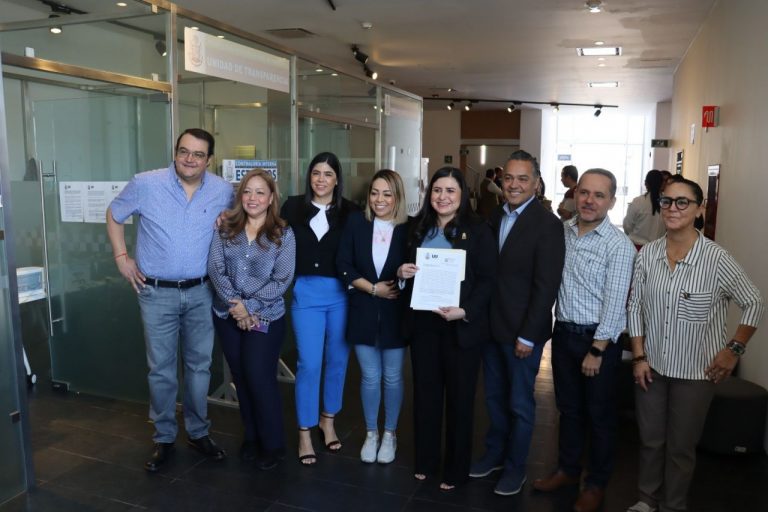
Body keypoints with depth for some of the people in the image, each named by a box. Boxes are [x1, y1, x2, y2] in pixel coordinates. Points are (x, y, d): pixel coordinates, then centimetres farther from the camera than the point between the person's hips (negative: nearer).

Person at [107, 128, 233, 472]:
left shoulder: (223, 191, -4)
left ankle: (198, 432, 28)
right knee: (161, 369, 7)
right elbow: (114, 215, 7)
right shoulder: (145, 184, -9)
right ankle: (164, 438, 24)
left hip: (201, 292, 2)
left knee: (199, 365, 11)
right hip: (157, 293, -1)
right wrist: (121, 257, 1)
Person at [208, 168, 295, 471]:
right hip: (228, 315, 4)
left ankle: (272, 444, 16)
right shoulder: (225, 229, 2)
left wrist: (250, 306, -16)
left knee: (260, 378, -3)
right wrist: (235, 305, -15)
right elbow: (215, 268, -5)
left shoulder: (283, 235, -6)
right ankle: (251, 437, 31)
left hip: (265, 318, -3)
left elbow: (282, 280, -10)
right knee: (241, 377, 13)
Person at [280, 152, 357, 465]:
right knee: (309, 364, 0)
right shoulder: (293, 207, 2)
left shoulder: (349, 211, 0)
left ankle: (328, 420, 34)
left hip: (341, 294, 1)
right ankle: (305, 433, 16)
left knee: (337, 360, 13)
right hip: (306, 293, -1)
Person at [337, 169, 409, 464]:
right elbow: (343, 265, -5)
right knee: (370, 377, 11)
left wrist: (403, 280, -23)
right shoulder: (357, 223, -3)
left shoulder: (408, 229, -7)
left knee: (392, 377, 12)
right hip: (363, 310, 1)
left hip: (395, 312, -1)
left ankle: (390, 434, 31)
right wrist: (373, 288, -14)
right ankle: (371, 434, 31)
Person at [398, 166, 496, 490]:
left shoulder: (478, 231, -6)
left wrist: (464, 311, -22)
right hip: (423, 323, 4)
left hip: (461, 327, -4)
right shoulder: (419, 229, 8)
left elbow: (487, 280, -9)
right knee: (425, 393, 13)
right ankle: (425, 461, 32)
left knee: (459, 398, 10)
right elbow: (407, 271, 17)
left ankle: (456, 469, 27)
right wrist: (402, 273, -7)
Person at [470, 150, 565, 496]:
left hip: (522, 330, -5)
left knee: (519, 403, 11)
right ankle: (494, 453, 37)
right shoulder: (495, 218, 6)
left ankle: (515, 467, 29)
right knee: (494, 397, 18)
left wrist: (527, 335, -15)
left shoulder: (547, 224, -13)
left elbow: (546, 286, -15)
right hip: (491, 324, 5)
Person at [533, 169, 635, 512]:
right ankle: (567, 469, 36)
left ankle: (597, 483, 29)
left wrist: (597, 351, -15)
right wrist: (559, 329, 1)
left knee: (599, 414, 11)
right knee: (568, 407, 18)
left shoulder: (619, 245, -14)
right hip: (563, 333, 5)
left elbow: (615, 303, -15)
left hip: (598, 338, -4)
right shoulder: (561, 231, 1)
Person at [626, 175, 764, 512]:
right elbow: (635, 306, 2)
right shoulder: (647, 254, -5)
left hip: (695, 370, -3)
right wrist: (638, 356, 0)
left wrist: (734, 349, -5)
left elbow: (754, 303, -3)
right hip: (651, 365, 3)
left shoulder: (716, 259, -15)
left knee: (681, 447, 13)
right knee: (650, 440, 17)